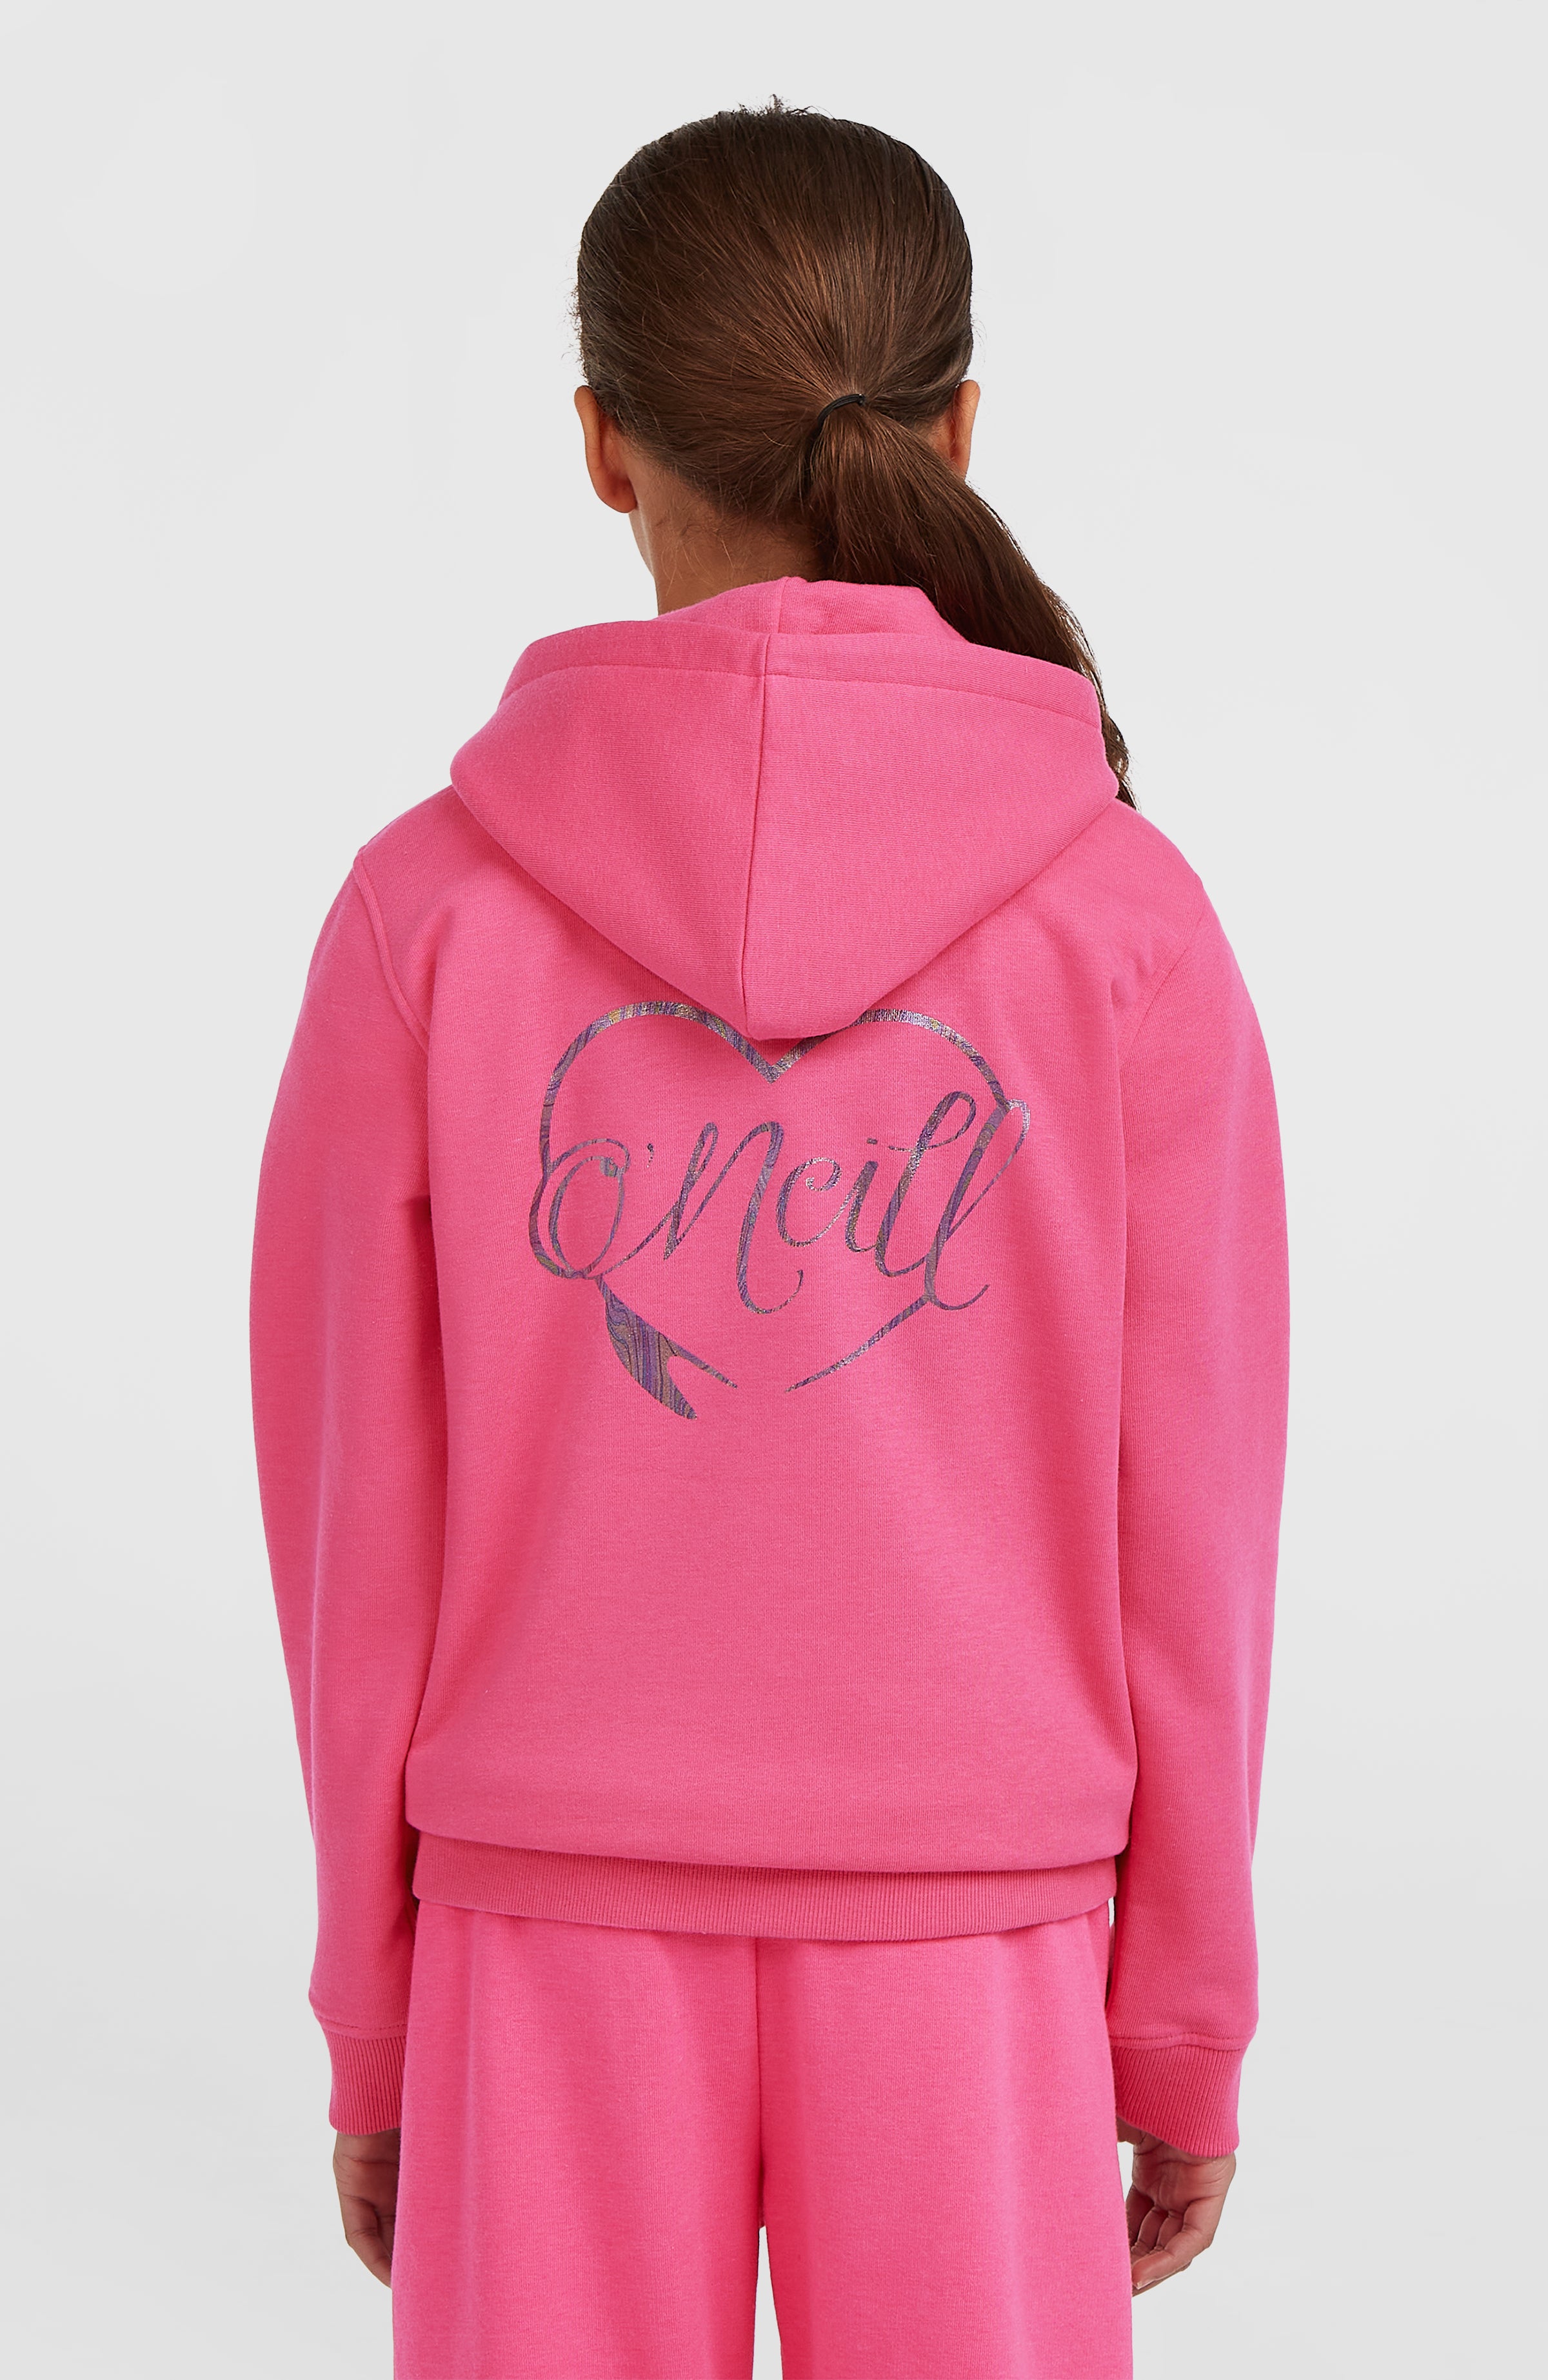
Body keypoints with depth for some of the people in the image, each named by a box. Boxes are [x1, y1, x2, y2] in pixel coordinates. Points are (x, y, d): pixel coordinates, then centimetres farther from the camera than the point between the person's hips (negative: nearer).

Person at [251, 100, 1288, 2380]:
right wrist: (1187, 2023, 7)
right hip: (971, 1935, 0)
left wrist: (374, 2013, 8)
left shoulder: (434, 909, -8)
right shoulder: (1126, 917, -8)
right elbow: (1185, 1522, -4)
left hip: (560, 1936, 0)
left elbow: (358, 1513, -3)